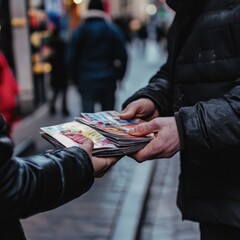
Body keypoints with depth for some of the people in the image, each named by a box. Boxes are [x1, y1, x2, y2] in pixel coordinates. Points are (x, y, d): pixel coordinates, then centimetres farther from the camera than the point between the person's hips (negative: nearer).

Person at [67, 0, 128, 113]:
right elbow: (122, 56, -1)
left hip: (86, 81, -1)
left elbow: (71, 58, 2)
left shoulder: (79, 31, 2)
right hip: (108, 79, 1)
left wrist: (76, 79, 11)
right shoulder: (114, 30, 2)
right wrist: (119, 76, 8)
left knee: (88, 113, -1)